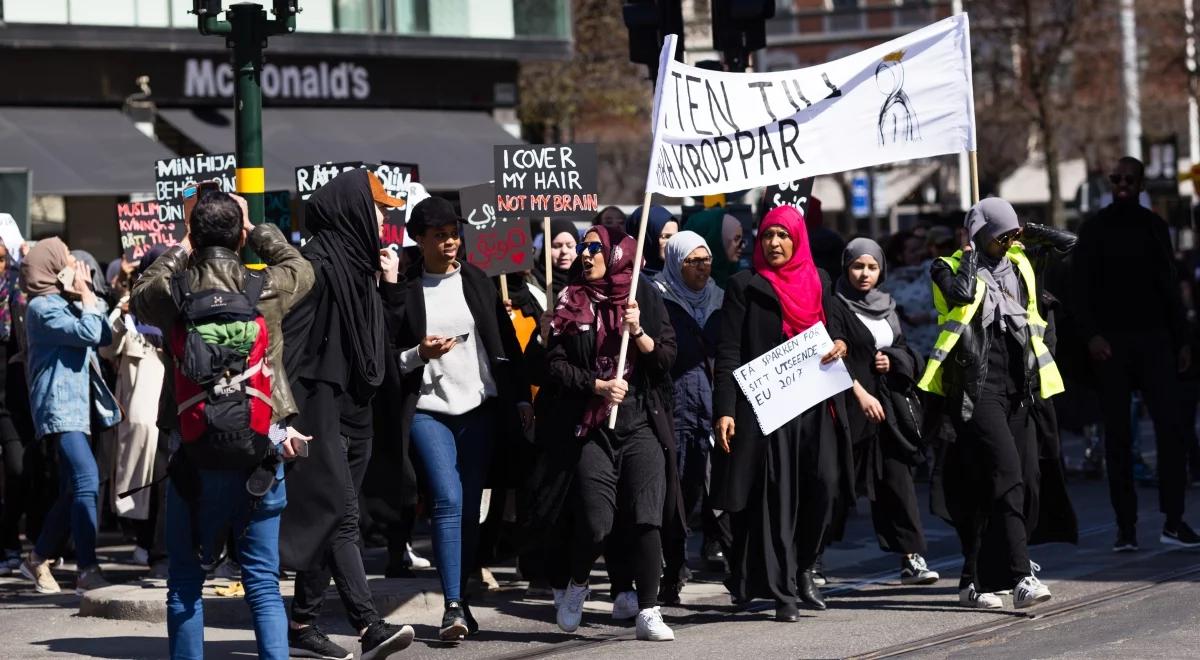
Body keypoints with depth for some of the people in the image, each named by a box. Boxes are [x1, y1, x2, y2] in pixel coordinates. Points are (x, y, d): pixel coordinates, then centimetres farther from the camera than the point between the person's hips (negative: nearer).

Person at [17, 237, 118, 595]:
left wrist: (87, 296, 9)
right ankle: (88, 571, -28)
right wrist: (86, 297, -7)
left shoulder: (66, 304, 19)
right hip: (60, 407, -10)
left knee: (74, 491, 13)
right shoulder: (43, 307, -9)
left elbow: (106, 336, 14)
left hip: (77, 406, 10)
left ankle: (39, 559, 26)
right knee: (87, 482, -22)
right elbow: (89, 333, -20)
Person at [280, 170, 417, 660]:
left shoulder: (359, 263, 14)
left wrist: (389, 285, 10)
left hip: (354, 409, 9)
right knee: (339, 513, -13)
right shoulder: (316, 264, -12)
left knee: (327, 518, 10)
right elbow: (291, 338, -18)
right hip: (321, 404, -9)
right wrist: (289, 413, -23)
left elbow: (382, 338, 22)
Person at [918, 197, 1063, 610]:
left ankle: (978, 579, 13)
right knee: (1005, 476, -20)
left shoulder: (1019, 266, 18)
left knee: (1027, 482, 2)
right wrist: (971, 254, -8)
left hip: (1016, 389, 7)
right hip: (976, 390, -7)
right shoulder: (950, 268, 1)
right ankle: (1020, 578, -27)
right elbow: (961, 295, -21)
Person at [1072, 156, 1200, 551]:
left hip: (1154, 340, 2)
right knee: (1118, 436, 0)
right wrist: (1092, 334, -16)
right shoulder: (1095, 230, 4)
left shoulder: (1154, 227, 12)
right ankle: (1126, 527, 2)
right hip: (1112, 343, -2)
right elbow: (1082, 289, -1)